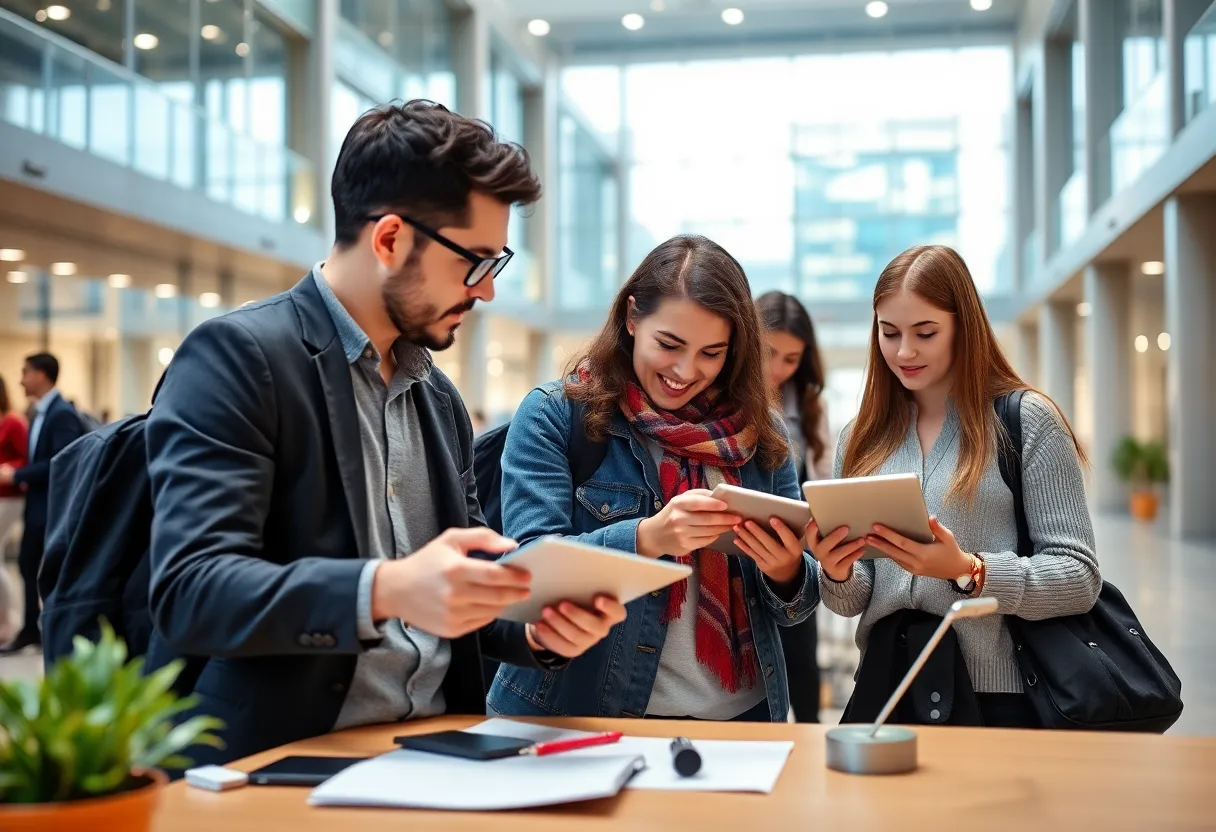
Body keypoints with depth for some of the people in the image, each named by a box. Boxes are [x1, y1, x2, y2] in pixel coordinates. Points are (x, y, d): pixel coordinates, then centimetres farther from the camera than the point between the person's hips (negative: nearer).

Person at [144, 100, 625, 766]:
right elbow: (189, 589, -17)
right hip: (282, 762, -5)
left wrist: (536, 629, -1)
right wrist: (384, 592, -31)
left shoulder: (440, 398, 15)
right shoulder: (234, 357, -8)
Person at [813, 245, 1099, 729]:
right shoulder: (862, 439, 6)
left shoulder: (1027, 420, -6)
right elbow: (853, 602, 9)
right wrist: (838, 575, -13)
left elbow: (1080, 578, -10)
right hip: (885, 691, 4)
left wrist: (967, 571, -24)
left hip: (1000, 697, -3)